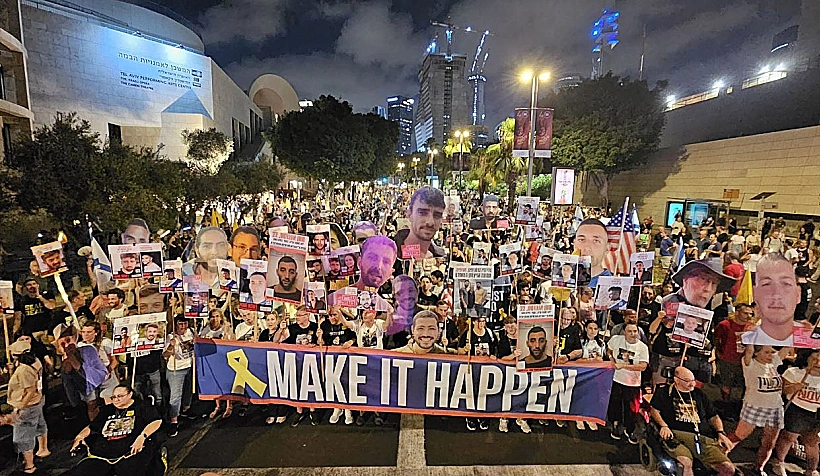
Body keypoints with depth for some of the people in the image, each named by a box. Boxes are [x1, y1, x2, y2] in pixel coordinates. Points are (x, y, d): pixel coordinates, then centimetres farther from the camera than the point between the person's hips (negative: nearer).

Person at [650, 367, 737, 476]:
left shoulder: (699, 394, 25)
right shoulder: (665, 393, 11)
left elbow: (713, 416, 28)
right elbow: (654, 410, 8)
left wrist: (721, 432, 11)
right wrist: (664, 426, -8)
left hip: (703, 438, 5)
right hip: (677, 434, -5)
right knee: (685, 463, -34)